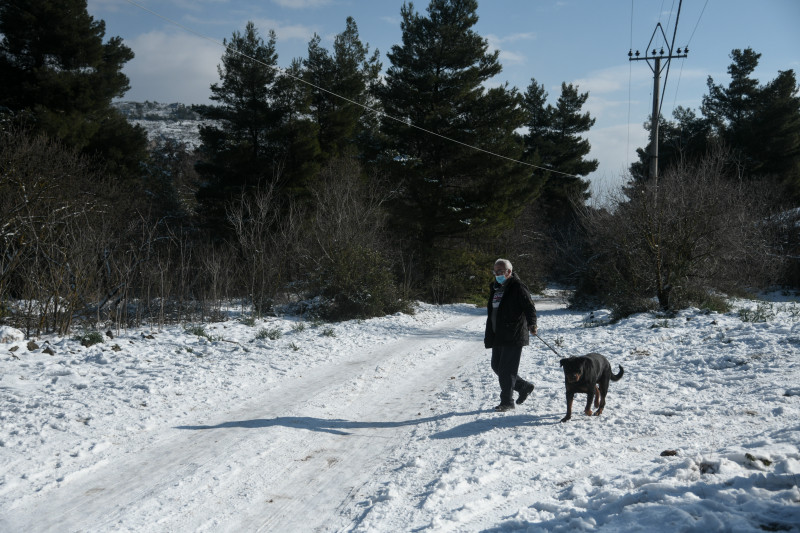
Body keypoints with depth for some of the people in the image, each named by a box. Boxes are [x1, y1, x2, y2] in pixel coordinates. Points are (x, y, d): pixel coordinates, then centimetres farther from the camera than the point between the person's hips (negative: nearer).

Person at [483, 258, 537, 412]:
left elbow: (529, 307, -17)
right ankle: (525, 387, 28)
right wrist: (489, 335, 26)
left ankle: (507, 402, 5)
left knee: (506, 370, -7)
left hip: (513, 337, -9)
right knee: (496, 366, 12)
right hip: (498, 336, 9)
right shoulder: (495, 288, 17)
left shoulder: (518, 287, -9)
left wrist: (532, 324, -34)